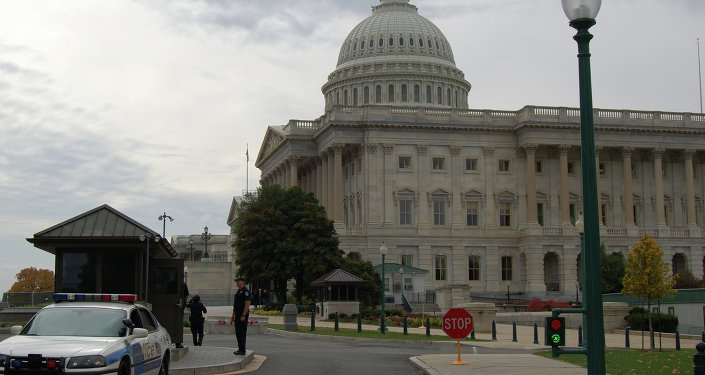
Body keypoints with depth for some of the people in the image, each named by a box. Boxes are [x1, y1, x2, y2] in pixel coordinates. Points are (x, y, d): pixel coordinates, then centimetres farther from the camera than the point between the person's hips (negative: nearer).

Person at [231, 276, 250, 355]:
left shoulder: (245, 291, -13)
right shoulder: (238, 291, 18)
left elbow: (247, 304, -20)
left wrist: (243, 316, -23)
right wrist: (233, 315, 21)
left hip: (243, 315, -10)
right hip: (237, 315, 10)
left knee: (242, 333, -8)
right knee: (238, 333, 11)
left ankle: (242, 350, -6)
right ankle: (240, 348, 17)